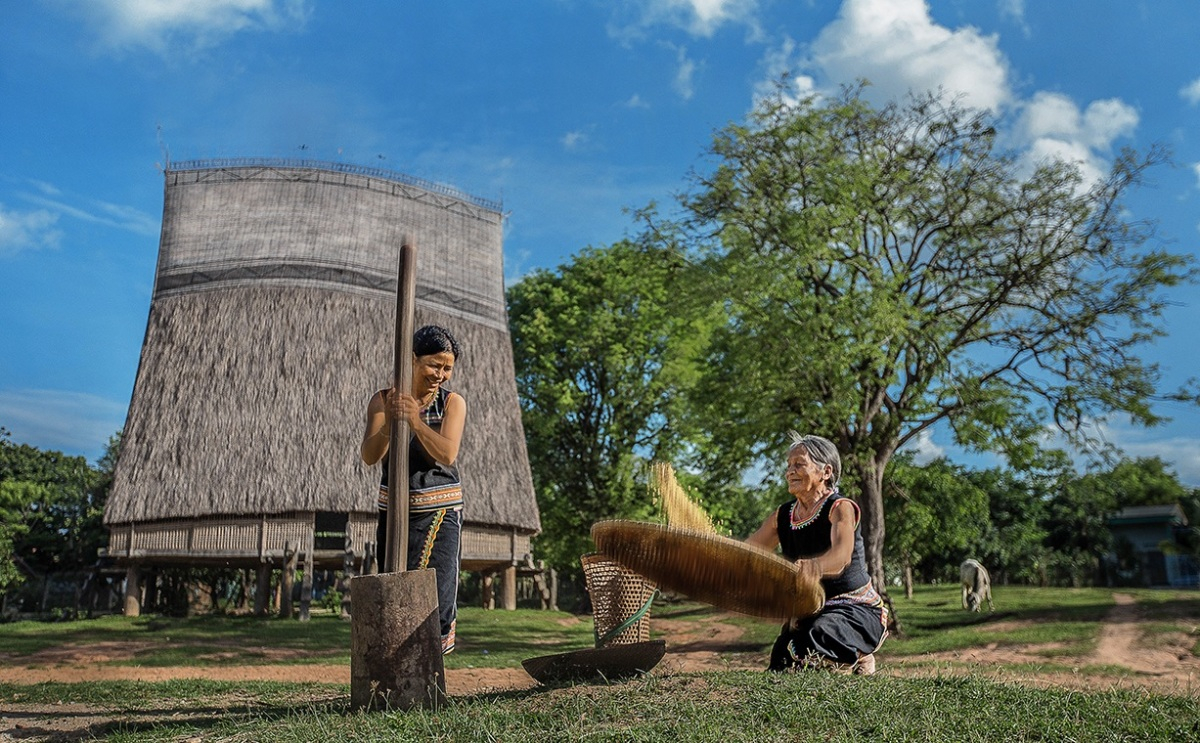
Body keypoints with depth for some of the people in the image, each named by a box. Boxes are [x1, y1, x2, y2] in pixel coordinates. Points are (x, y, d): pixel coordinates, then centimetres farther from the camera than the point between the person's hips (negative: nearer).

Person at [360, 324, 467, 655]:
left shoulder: (453, 403, -1)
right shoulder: (383, 400, 1)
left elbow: (447, 454, -16)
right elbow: (369, 456, -11)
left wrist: (415, 420, -29)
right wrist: (388, 423, -29)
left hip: (440, 512, -1)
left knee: (437, 596, -9)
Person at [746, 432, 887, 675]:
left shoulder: (840, 508, -14)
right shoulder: (782, 516, 6)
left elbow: (841, 556, -34)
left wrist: (809, 568, -56)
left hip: (857, 609, -6)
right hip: (809, 611, 7)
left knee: (814, 636, -35)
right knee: (779, 667, -7)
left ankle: (857, 657, -2)